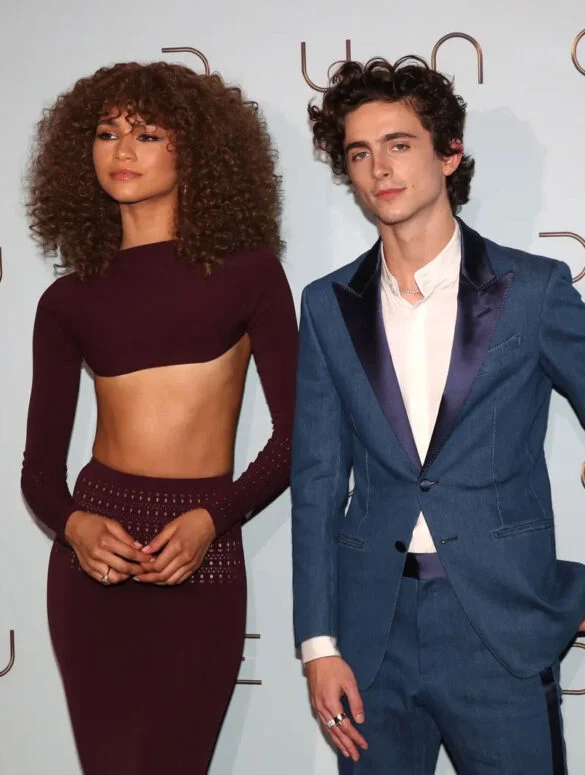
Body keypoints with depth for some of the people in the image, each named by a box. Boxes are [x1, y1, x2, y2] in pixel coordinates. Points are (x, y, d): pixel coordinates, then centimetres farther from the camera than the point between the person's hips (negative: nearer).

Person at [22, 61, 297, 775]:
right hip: (96, 556, 2)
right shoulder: (68, 302, 8)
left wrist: (213, 520, -14)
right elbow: (40, 463, 7)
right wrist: (73, 523, -13)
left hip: (201, 559, -1)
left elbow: (293, 432, -1)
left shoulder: (245, 270, 3)